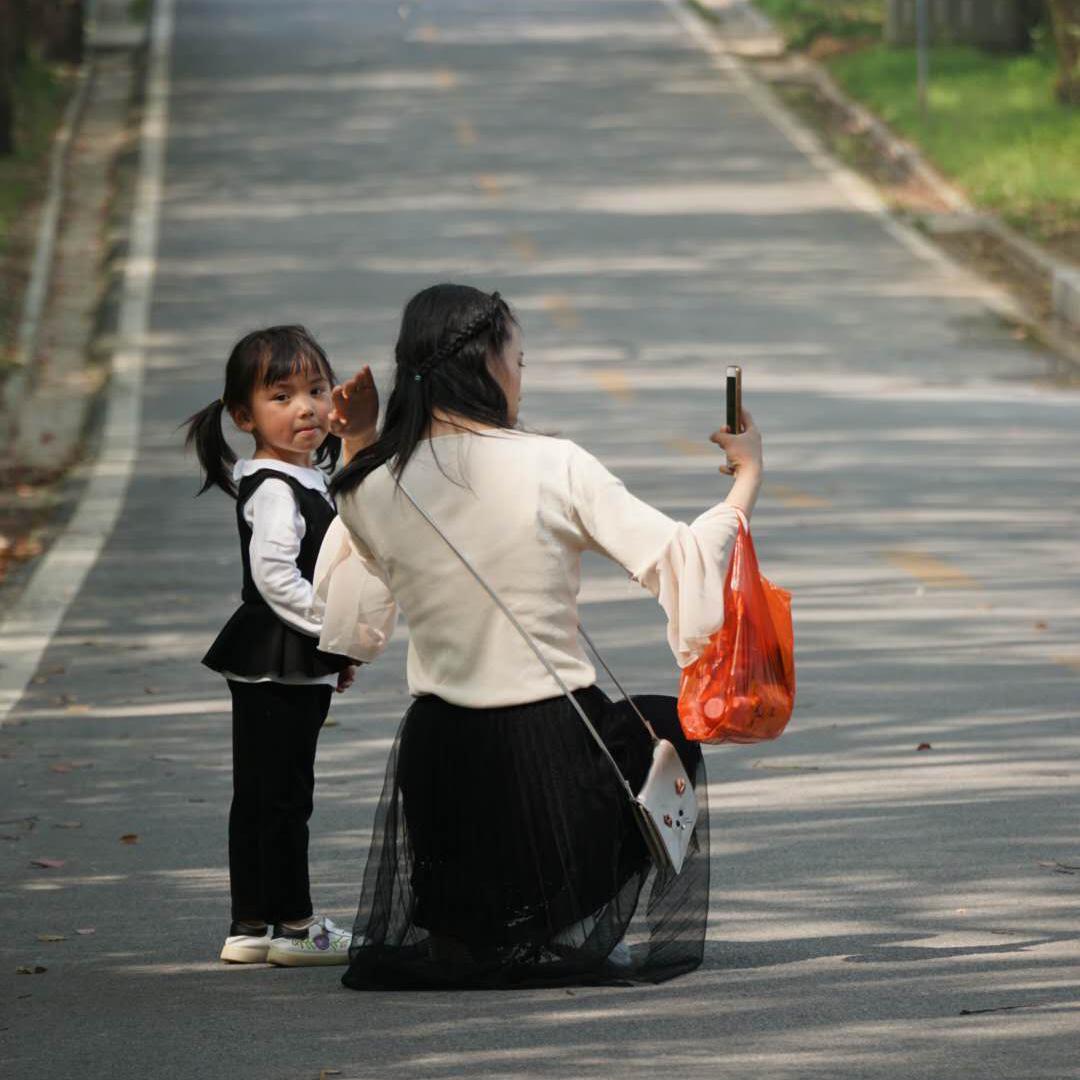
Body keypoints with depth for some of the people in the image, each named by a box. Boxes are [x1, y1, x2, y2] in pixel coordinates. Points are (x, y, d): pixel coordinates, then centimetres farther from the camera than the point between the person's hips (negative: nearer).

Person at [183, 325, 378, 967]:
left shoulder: (306, 480, 15)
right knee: (282, 794, -2)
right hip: (278, 666, -10)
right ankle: (294, 925, 4)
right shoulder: (275, 489, -17)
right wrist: (335, 626, -22)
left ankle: (250, 928, 17)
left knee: (259, 797, 12)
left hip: (299, 664, 10)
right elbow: (275, 574, -26)